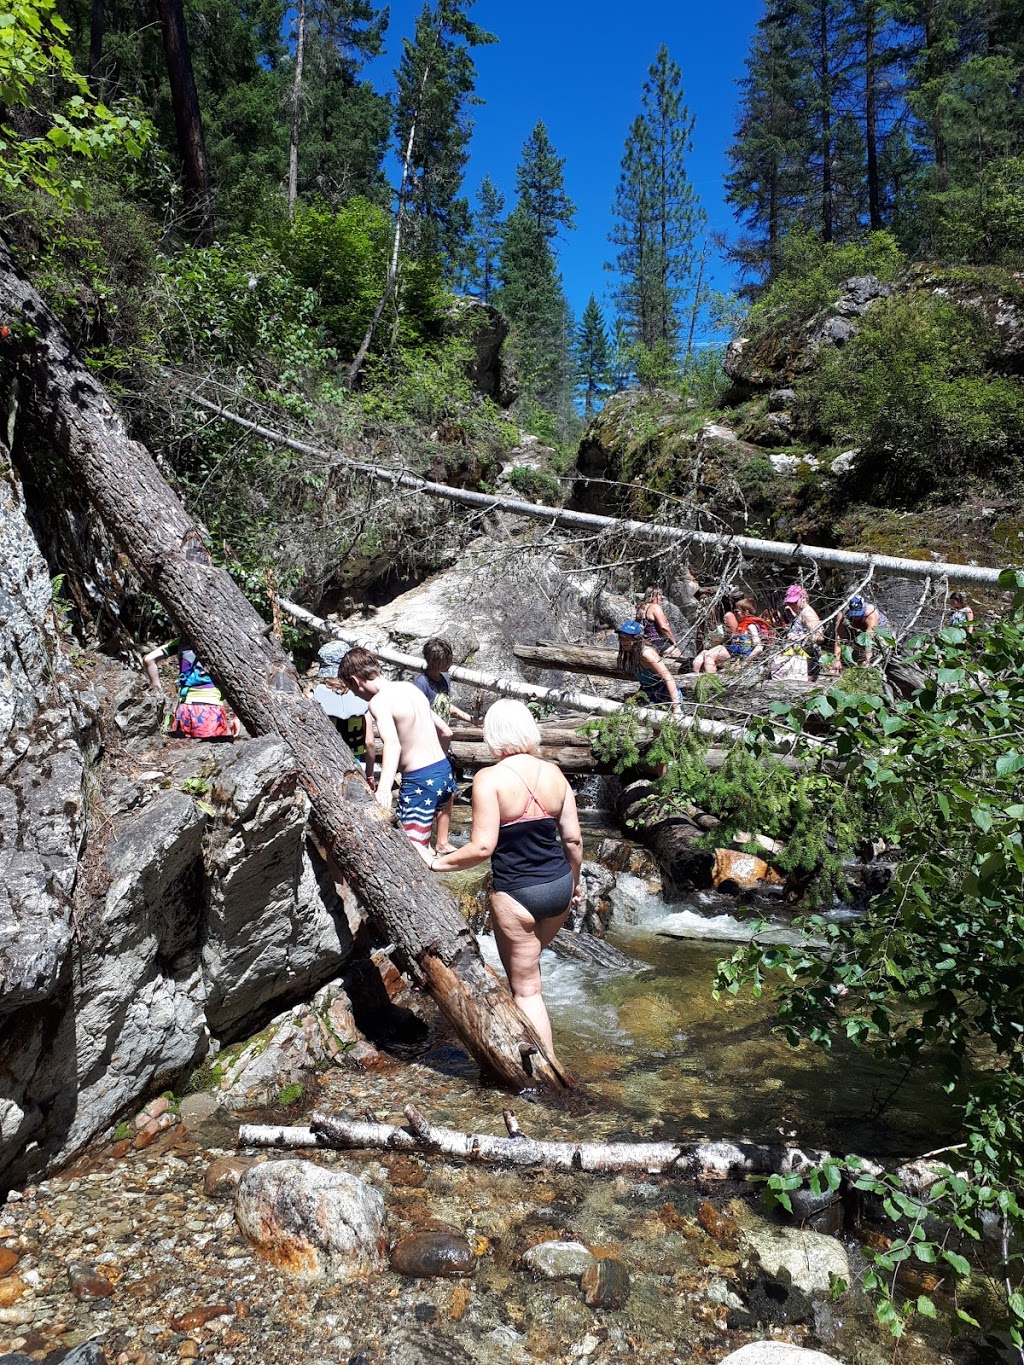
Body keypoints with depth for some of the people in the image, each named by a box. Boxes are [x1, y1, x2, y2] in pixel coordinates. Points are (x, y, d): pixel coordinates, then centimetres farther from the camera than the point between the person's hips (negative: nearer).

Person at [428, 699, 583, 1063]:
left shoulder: (490, 778, -16)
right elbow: (573, 839, 4)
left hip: (517, 893, -6)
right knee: (528, 961, 30)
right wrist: (574, 881, 20)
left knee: (526, 988, 9)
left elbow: (482, 847, -20)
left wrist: (439, 862, -6)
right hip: (559, 884, 7)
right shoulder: (553, 773, 0)